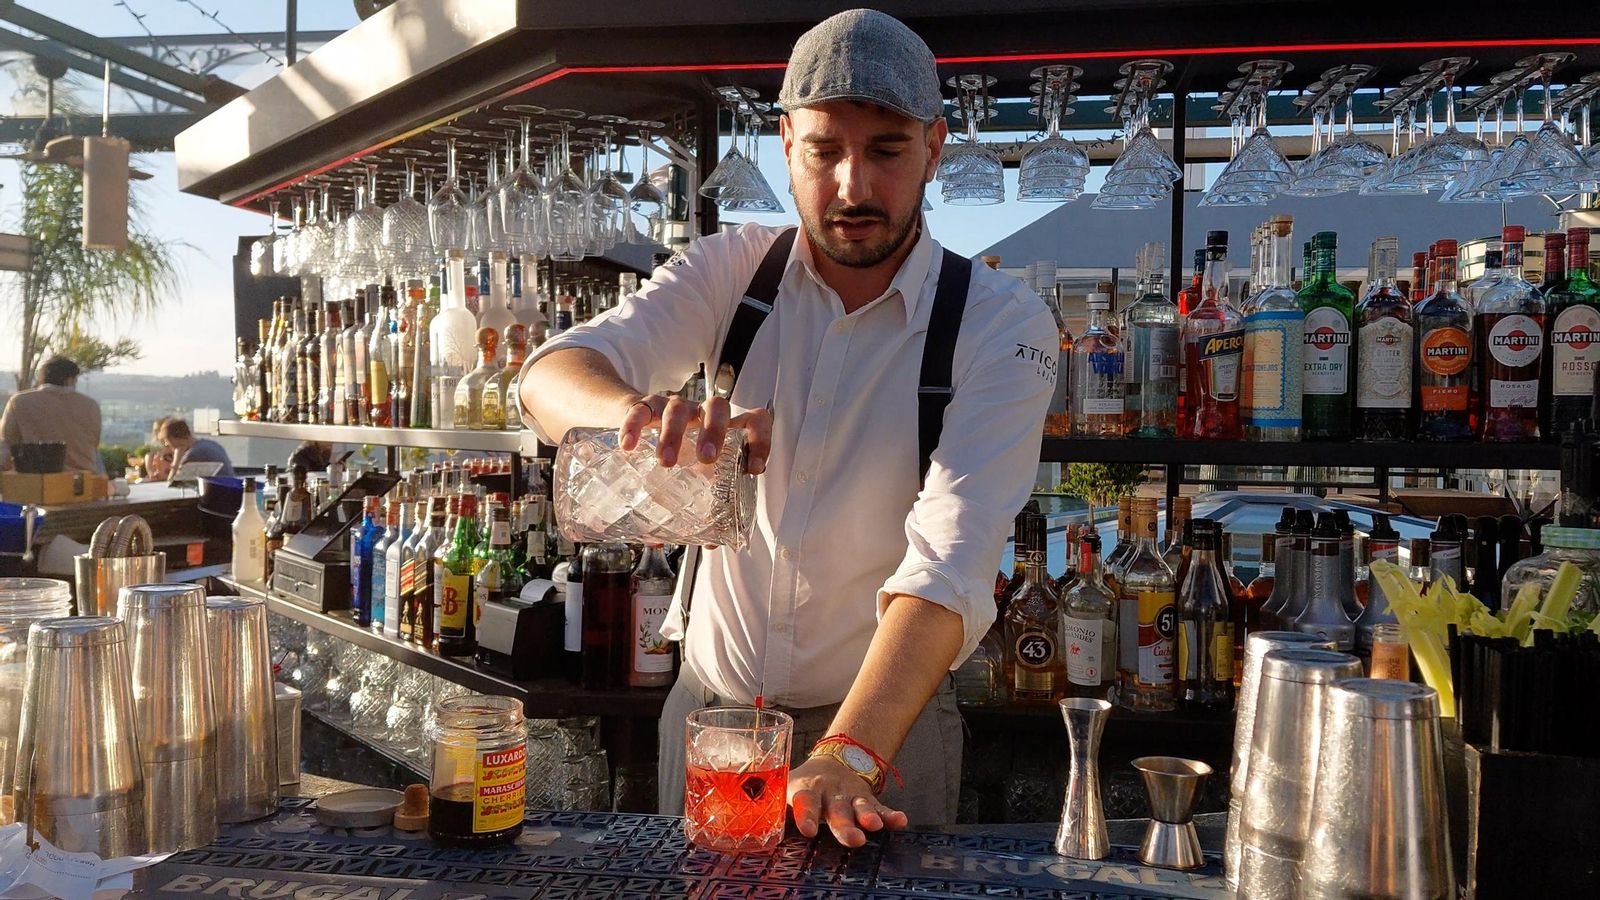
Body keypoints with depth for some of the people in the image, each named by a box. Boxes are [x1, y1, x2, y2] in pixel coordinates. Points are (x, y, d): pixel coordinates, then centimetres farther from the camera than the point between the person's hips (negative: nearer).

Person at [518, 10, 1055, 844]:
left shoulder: (1002, 325, -15)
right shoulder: (732, 269, -6)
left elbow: (949, 563, -26)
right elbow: (552, 376, -19)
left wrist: (850, 755, -39)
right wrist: (636, 411, -42)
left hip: (887, 713, -2)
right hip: (710, 696, 3)